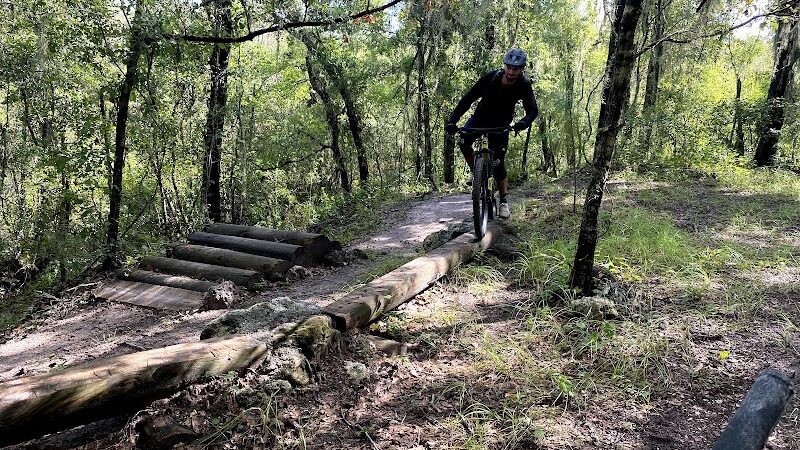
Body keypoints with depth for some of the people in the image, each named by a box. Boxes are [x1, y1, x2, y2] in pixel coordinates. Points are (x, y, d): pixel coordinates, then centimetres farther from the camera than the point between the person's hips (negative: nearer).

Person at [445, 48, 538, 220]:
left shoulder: (523, 85, -22)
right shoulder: (490, 78, -27)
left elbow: (533, 110, -23)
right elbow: (467, 99, -28)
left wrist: (524, 122, -47)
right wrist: (452, 121, -39)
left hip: (500, 124, 0)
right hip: (480, 117, 0)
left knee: (498, 163, -7)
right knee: (464, 142, -27)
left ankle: (504, 201, 6)